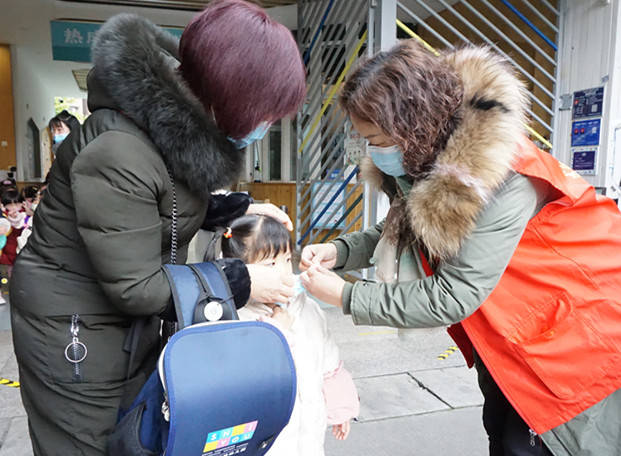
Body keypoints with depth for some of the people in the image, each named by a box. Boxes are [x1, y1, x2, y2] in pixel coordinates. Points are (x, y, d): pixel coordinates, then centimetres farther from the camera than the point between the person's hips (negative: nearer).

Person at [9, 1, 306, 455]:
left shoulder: (188, 124, -5)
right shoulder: (118, 152, -31)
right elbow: (135, 287, -26)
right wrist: (238, 282, -20)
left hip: (136, 323, 8)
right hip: (73, 331, -7)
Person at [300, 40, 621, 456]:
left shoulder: (498, 180, -35)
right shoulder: (425, 159, -9)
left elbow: (451, 296, -31)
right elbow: (399, 232, 3)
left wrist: (346, 297, -25)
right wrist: (341, 251, -14)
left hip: (571, 325, -7)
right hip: (507, 327, 8)